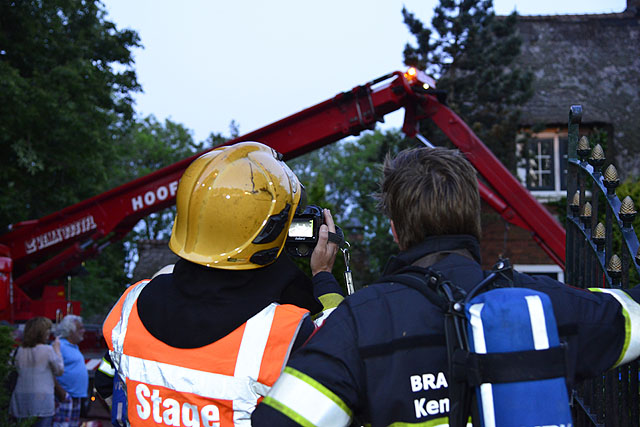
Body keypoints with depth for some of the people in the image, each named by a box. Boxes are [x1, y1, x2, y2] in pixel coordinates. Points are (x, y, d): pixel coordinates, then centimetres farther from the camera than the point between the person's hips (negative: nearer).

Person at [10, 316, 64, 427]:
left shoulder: (20, 351, 5)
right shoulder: (48, 350, -9)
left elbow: (18, 369, 15)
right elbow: (59, 370, 1)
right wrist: (57, 350, 10)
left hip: (21, 397, 5)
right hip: (42, 397, -5)